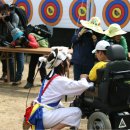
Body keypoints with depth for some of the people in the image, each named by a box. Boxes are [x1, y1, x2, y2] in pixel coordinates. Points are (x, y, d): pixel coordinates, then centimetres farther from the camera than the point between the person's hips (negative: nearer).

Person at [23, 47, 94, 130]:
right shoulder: (60, 80, -15)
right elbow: (83, 86, -21)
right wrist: (83, 78, 0)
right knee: (77, 112, -10)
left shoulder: (51, 76, 11)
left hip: (37, 112, 8)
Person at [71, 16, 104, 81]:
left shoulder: (97, 34, -3)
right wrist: (80, 33, -13)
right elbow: (73, 40, 1)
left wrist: (95, 40, -22)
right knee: (77, 79, 3)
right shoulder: (82, 29, 2)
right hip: (77, 59, 1)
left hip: (89, 62, -1)